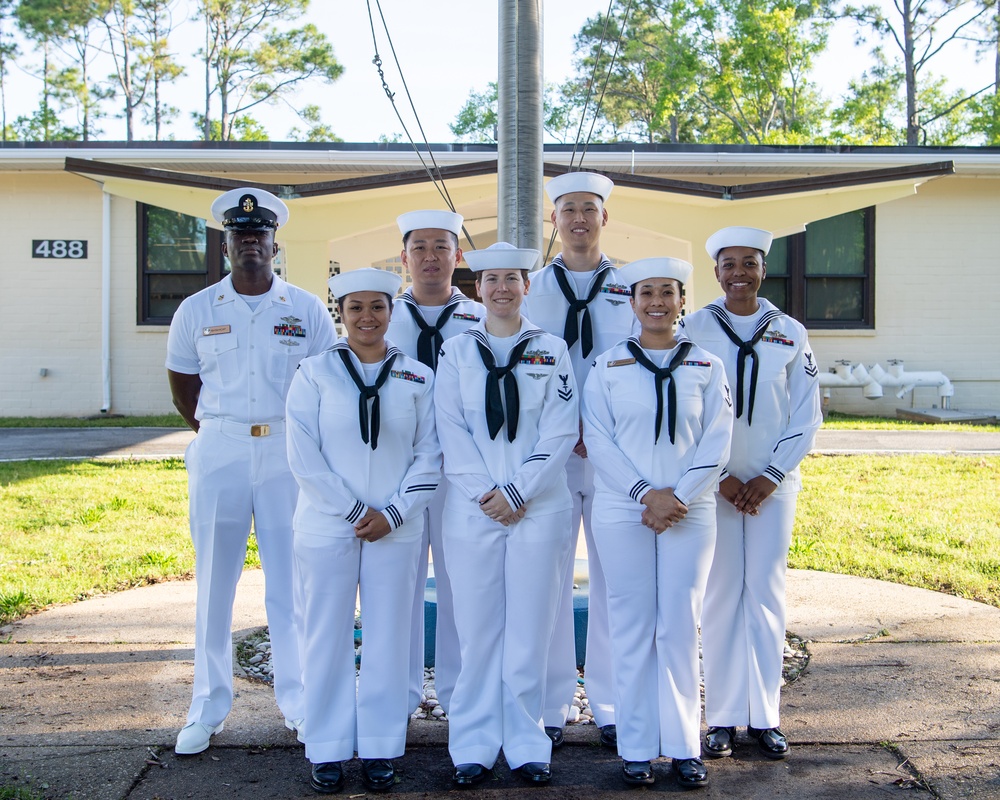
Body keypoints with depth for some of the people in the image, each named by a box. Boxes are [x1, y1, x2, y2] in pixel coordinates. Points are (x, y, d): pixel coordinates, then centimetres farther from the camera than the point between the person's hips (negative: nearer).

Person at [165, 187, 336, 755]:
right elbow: (182, 381, 16)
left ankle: (299, 702, 15)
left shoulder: (307, 309, 3)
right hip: (219, 450, 1)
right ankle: (209, 707, 15)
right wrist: (212, 431, 9)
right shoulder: (197, 310, 6)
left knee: (292, 579, 4)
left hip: (289, 449, -1)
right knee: (214, 580, 5)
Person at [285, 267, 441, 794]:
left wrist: (393, 513, -8)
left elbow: (430, 455, 3)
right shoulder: (315, 373, 1)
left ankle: (380, 750, 18)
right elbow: (302, 455, -5)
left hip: (396, 530, 1)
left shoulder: (418, 377, 5)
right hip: (327, 528, -1)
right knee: (328, 637, 5)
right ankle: (328, 750, 18)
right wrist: (354, 511, -9)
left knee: (388, 638, 6)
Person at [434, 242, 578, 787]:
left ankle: (526, 745, 14)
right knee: (476, 630, 3)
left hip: (538, 508, 0)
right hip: (471, 511, 0)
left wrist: (515, 493, -10)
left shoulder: (551, 350, 6)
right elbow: (451, 431, 1)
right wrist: (485, 494, -9)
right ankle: (473, 747, 13)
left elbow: (560, 432, -2)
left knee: (529, 632, 3)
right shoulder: (456, 351, 8)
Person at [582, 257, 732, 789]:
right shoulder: (608, 366, 4)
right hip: (621, 512, 0)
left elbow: (717, 444, 1)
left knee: (680, 627, 3)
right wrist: (644, 493, -13)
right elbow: (599, 441, -2)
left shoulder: (706, 367, 6)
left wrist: (678, 497, -11)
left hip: (690, 513, 1)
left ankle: (684, 747, 13)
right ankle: (636, 747, 12)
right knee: (631, 627, 3)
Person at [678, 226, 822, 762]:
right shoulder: (692, 329, 1)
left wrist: (771, 476, -5)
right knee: (720, 594, 1)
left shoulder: (789, 334, 5)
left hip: (773, 483, 1)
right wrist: (718, 475, -8)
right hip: (712, 482, -1)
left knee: (766, 593, 3)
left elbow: (806, 416, 5)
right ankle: (722, 718, 9)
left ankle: (764, 717, 12)